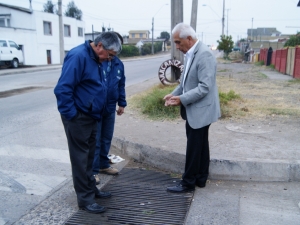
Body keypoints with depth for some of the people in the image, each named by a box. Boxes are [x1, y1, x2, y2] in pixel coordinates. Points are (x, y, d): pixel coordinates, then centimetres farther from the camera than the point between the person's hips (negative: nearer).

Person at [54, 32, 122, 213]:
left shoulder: (95, 58, 9)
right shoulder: (78, 56, -20)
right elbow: (62, 89, -24)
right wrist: (71, 115, -20)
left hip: (91, 116, 9)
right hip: (78, 118, -9)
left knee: (89, 155, 18)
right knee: (80, 158, 2)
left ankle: (91, 188, 32)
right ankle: (85, 198, 13)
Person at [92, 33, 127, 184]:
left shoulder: (119, 64, 7)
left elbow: (121, 85, 14)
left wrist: (122, 103, 14)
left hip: (110, 108, 6)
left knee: (107, 139, 17)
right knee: (94, 141, 3)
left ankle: (104, 165, 33)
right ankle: (93, 171, 15)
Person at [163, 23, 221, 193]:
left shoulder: (204, 54, -20)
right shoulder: (190, 54, 9)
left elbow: (205, 87, -25)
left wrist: (182, 99, -22)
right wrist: (174, 94, 2)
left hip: (200, 110, -9)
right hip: (195, 109, 9)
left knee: (194, 148, 2)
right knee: (200, 146, 17)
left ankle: (188, 183, 15)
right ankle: (200, 179, 30)